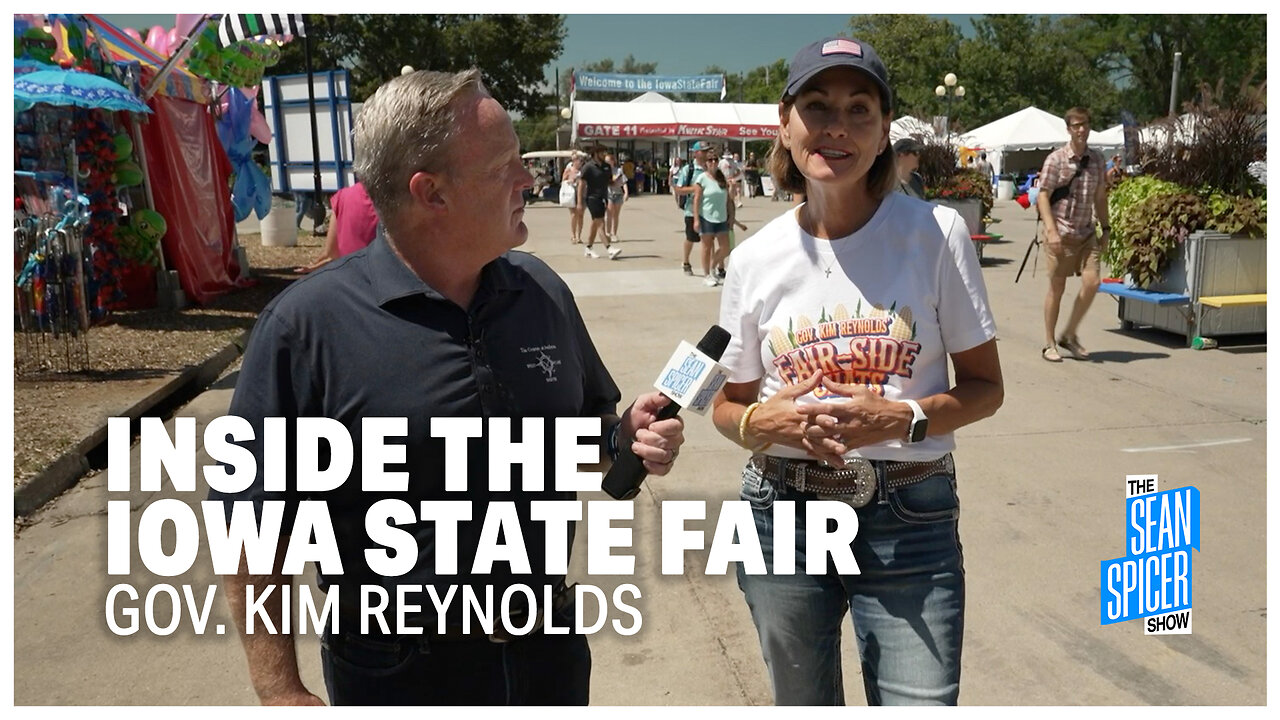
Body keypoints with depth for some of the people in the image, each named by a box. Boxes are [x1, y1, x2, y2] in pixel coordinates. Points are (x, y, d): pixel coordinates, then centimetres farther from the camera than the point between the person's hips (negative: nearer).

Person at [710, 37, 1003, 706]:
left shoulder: (935, 233, -7)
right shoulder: (755, 259, -2)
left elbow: (985, 387, -1)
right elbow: (729, 405, 8)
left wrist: (903, 419, -19)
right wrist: (765, 421, -15)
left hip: (909, 522, -2)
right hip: (783, 516, 2)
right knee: (802, 705, 18)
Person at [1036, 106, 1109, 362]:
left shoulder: (1097, 159, 9)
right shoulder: (1056, 159, -6)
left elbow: (1100, 197, 17)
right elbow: (1043, 197, -9)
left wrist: (1105, 228, 14)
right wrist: (1051, 231, -18)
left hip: (1086, 232, 4)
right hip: (1060, 232, -4)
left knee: (1092, 281, -8)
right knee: (1057, 287, 1)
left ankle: (1069, 335, 10)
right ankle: (1049, 344, 12)